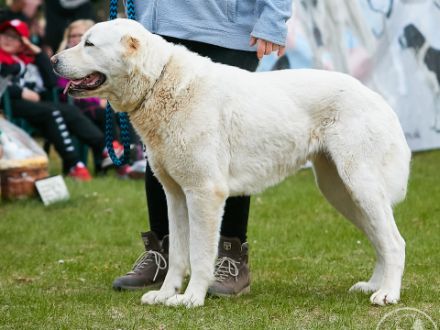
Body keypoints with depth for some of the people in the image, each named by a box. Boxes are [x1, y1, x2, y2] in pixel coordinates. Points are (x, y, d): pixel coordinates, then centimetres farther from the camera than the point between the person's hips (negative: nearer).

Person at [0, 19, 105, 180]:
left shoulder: (27, 59, 25)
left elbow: (52, 82, 14)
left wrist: (39, 53, 12)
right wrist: (21, 92, -17)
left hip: (33, 102, 6)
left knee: (71, 111, -14)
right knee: (51, 112, -28)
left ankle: (104, 150, -25)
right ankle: (72, 164, -34)